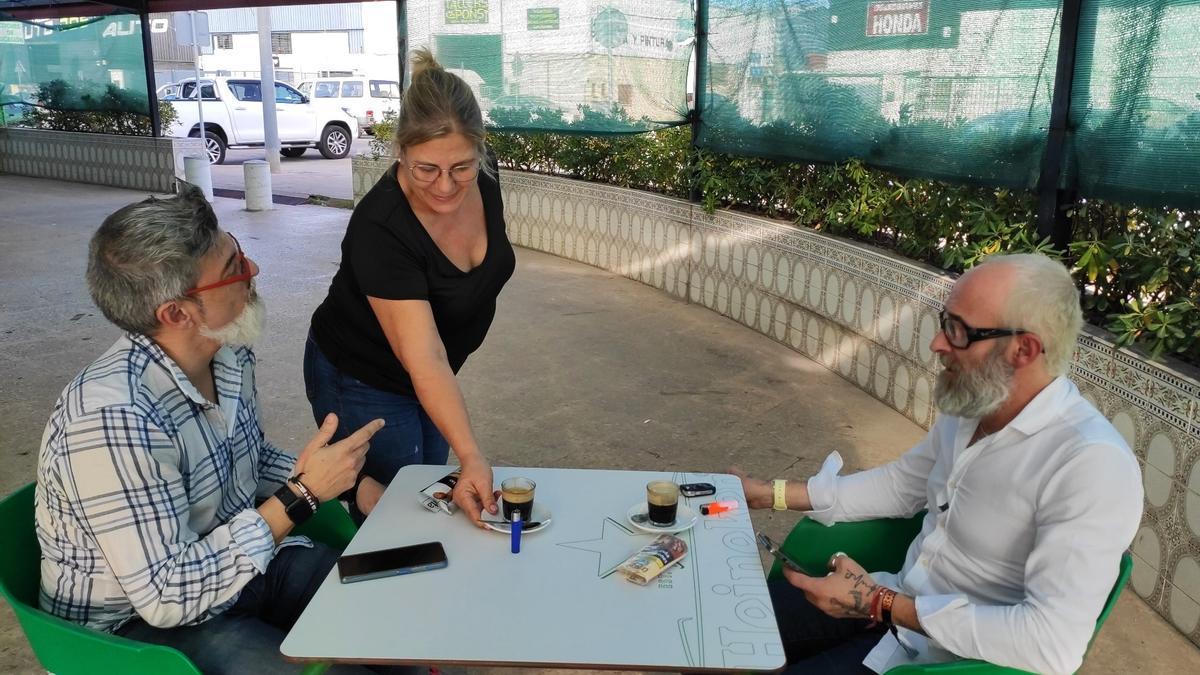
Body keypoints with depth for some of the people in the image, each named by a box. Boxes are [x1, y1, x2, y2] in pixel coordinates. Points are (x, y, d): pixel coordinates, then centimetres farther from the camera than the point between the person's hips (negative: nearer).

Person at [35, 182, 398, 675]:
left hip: (239, 558, 7)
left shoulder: (229, 354, -6)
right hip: (142, 621, -7)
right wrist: (301, 495, -27)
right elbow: (165, 597, -28)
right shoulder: (112, 417, -31)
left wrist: (349, 480, -5)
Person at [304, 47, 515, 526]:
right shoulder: (378, 228, -36)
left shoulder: (481, 176, -17)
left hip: (435, 375, 6)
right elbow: (423, 360, -39)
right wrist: (470, 456, -46)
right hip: (361, 383, -6)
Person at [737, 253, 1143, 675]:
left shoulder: (1092, 464, -27)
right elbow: (901, 483, 13)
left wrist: (883, 605, -25)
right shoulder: (971, 406, -1)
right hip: (895, 602, 7)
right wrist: (772, 494, 8)